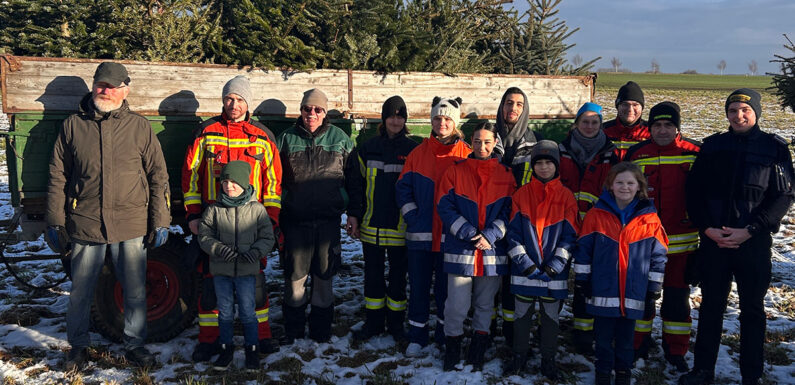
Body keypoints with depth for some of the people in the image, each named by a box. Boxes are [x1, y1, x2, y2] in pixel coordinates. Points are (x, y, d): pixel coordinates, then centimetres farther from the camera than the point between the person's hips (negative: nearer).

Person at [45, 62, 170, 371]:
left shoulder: (140, 127, 5)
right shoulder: (72, 126, 6)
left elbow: (158, 177, 5)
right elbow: (57, 177, 7)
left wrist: (160, 222, 0)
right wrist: (55, 223, 3)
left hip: (131, 227, 0)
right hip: (84, 225, 1)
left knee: (135, 291, 9)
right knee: (80, 292, 11)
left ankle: (135, 345, 25)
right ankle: (78, 347, 30)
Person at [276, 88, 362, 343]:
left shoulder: (340, 138, 5)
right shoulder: (287, 139, 4)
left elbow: (354, 179, 8)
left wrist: (354, 213, 3)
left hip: (329, 220, 1)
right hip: (295, 220, 0)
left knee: (324, 276, 9)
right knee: (295, 276, 3)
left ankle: (321, 330, 23)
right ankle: (293, 330, 19)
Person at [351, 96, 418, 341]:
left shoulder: (413, 150, -1)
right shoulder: (368, 148, 5)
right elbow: (357, 183, 10)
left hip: (400, 226, -2)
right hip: (372, 225, 2)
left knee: (398, 274, 8)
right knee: (373, 274, 10)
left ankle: (396, 322, 22)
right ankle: (373, 321, 23)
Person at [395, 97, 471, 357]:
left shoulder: (466, 155, 0)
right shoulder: (418, 153, 5)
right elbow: (403, 188, 7)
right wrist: (412, 217, -3)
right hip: (420, 235, 2)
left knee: (447, 287, 10)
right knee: (418, 287, 8)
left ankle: (445, 335, 25)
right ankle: (417, 336, 20)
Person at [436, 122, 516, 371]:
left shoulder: (505, 176, 6)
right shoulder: (454, 172, 2)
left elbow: (509, 211, 2)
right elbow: (445, 207, -3)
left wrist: (490, 236, -13)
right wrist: (468, 233, -14)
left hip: (493, 251, 2)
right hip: (460, 250, -2)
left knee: (485, 305, 13)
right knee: (457, 305, -2)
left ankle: (477, 355, 28)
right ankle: (452, 352, 17)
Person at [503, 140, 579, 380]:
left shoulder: (566, 197, 0)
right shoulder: (521, 194, 0)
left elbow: (569, 235, -2)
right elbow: (513, 231, -2)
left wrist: (556, 265, -11)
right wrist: (524, 262, -11)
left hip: (554, 271, 0)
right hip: (524, 270, 0)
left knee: (551, 316, 11)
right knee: (522, 314, 11)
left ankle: (548, 360, 25)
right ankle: (519, 356, 27)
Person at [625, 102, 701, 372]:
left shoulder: (694, 153, -3)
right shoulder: (636, 154, 2)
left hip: (680, 240, -1)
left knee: (677, 295, 9)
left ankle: (676, 350, 22)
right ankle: (639, 345, 23)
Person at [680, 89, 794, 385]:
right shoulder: (712, 146, 6)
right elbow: (694, 191, 5)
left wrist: (749, 231, -13)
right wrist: (707, 228, -7)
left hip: (755, 243, -2)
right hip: (713, 240, 2)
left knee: (752, 310, 8)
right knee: (711, 307, 10)